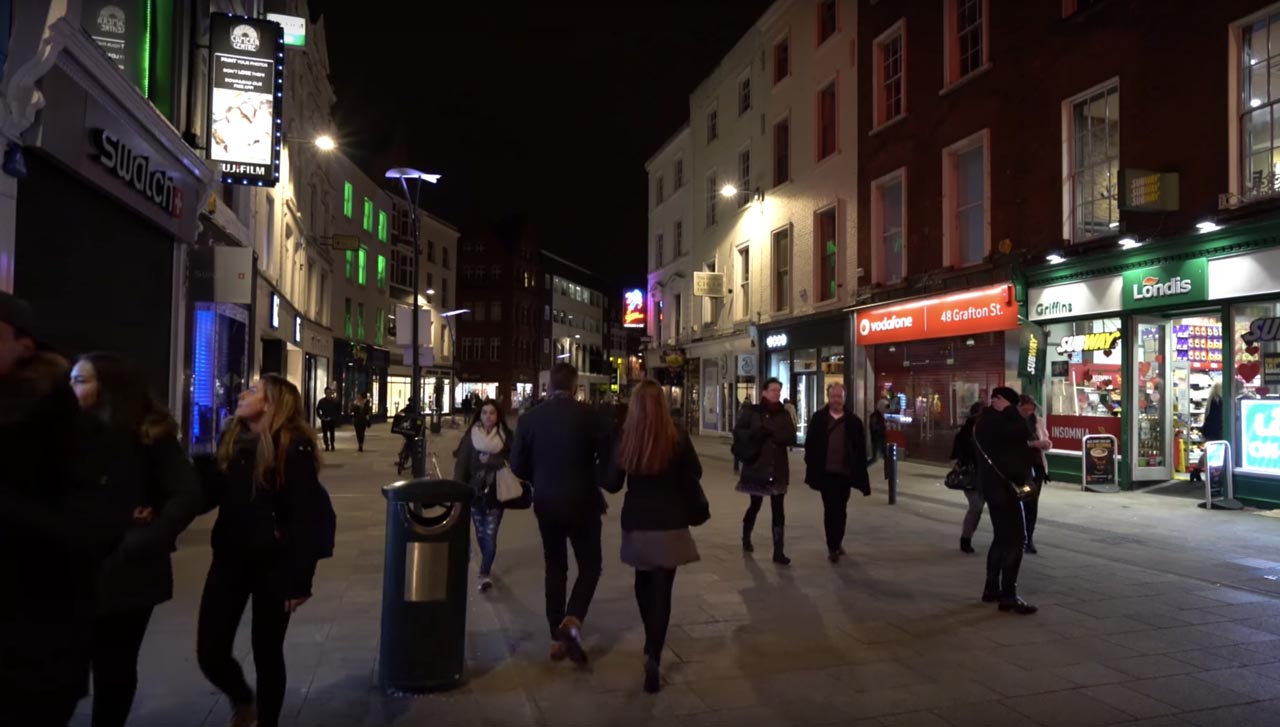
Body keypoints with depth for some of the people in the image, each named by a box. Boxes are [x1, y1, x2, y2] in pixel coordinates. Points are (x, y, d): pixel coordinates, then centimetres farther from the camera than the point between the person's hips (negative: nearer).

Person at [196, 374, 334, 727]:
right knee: (210, 652, 7)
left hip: (274, 562, -5)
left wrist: (300, 577, -17)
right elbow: (211, 492, 6)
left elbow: (306, 516, -16)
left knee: (267, 651, 9)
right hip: (230, 558, 5)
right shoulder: (233, 439, 5)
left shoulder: (293, 447, -14)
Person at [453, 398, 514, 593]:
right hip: (474, 493, 2)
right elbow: (461, 465, -5)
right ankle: (486, 566, 40)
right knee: (481, 533, 18)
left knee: (490, 535, -7)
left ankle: (484, 574, -2)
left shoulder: (506, 436, -7)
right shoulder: (470, 436, -4)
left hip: (496, 494, -2)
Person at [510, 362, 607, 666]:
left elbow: (518, 467, -1)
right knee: (590, 566, 11)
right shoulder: (588, 415, -11)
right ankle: (572, 621, -11)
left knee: (555, 569, 15)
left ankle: (557, 638, 19)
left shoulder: (529, 418, -4)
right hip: (582, 503, -3)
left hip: (547, 505, 3)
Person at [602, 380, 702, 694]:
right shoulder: (676, 435, -12)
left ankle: (651, 642, 38)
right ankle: (653, 656, -11)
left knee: (644, 580, 23)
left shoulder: (624, 437, -8)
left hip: (636, 521, 2)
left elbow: (612, 484, -1)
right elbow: (695, 475, 2)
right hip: (669, 522, -2)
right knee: (662, 588, 1)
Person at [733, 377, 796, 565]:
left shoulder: (784, 414, 5)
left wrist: (769, 432, -18)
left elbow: (791, 437, -8)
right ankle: (746, 538, 37)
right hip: (756, 467, -2)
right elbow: (738, 431, -9)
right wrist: (757, 433, -21)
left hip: (778, 468, 2)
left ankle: (778, 551, 1)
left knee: (778, 510, -3)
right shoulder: (753, 412, -2)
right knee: (755, 505, 13)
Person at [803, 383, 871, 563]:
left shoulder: (853, 421, 1)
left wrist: (860, 472, -2)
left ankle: (838, 542, 29)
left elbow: (860, 448, 2)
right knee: (830, 509, -1)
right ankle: (832, 547, 3)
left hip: (845, 472, 2)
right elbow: (810, 445, 0)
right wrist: (812, 467, -6)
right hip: (826, 472, -2)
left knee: (841, 509, 13)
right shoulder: (818, 419, -1)